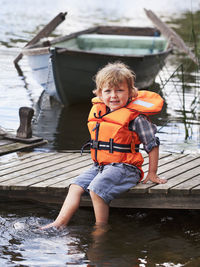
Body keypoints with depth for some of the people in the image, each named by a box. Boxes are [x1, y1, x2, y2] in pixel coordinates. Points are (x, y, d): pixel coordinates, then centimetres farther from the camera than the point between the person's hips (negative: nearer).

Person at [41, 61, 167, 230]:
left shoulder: (136, 118, -13)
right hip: (100, 166, 8)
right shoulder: (98, 112, 8)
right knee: (76, 187, -5)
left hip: (124, 167, -8)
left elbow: (152, 144, -6)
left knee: (97, 189, -26)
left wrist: (152, 173, -3)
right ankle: (60, 223, -9)